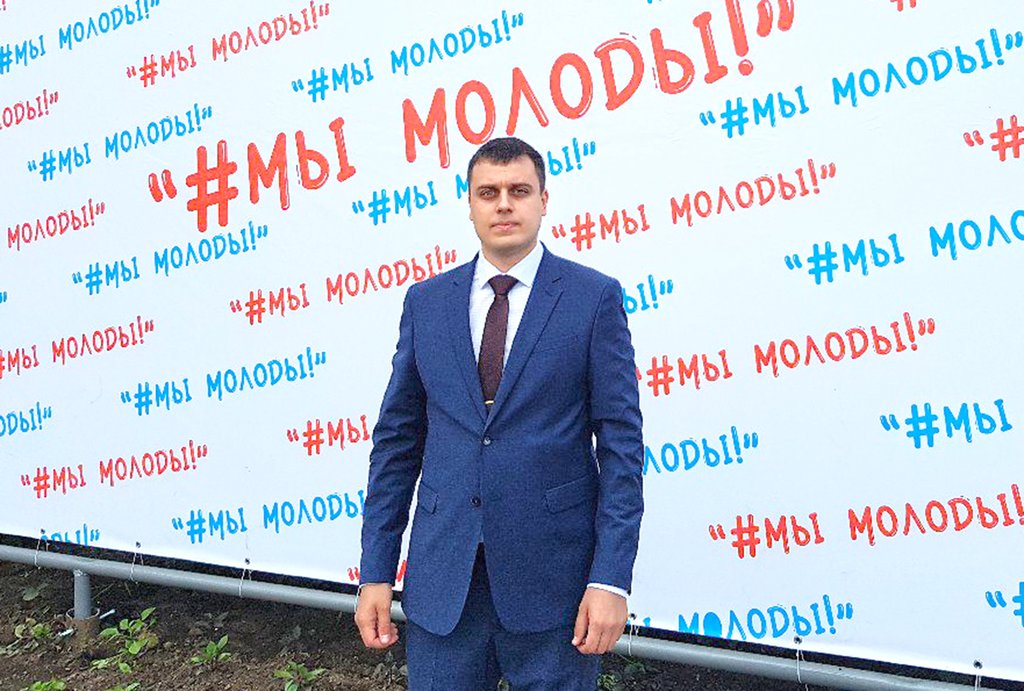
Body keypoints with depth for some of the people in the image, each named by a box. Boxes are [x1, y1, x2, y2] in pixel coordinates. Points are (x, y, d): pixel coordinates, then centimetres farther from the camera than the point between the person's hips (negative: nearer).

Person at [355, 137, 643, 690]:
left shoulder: (594, 297, -2)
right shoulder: (426, 301, 7)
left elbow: (621, 441, -4)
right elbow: (397, 439, 8)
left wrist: (611, 579, -11)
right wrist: (375, 572, 4)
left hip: (552, 577, -2)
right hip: (442, 576, 3)